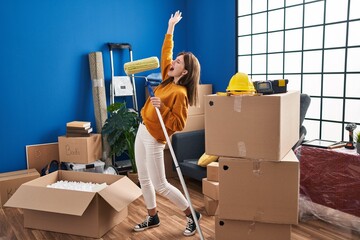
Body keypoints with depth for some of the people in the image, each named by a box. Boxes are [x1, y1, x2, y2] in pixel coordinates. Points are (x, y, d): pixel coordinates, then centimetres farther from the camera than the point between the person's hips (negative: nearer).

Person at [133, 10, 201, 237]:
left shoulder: (180, 93, -19)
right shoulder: (168, 81, 4)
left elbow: (179, 124, -22)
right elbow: (165, 53, 16)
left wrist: (162, 107, -29)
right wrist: (171, 28, 17)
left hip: (154, 139, -9)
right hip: (142, 132, 9)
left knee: (160, 185, -2)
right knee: (144, 180, 13)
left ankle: (192, 215, 13)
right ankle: (153, 217, 28)